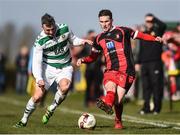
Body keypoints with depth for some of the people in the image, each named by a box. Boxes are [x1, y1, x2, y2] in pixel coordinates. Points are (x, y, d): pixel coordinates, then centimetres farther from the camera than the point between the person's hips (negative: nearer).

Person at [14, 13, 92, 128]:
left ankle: (51, 110, -4)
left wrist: (82, 41, -11)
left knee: (64, 87, -31)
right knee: (37, 97, -10)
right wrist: (39, 79, -32)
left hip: (65, 68, 1)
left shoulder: (64, 29, -11)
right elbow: (36, 62, -17)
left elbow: (72, 39, 11)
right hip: (48, 68, -1)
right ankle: (24, 120, 12)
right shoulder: (40, 41, -18)